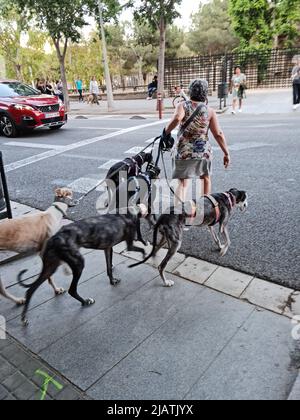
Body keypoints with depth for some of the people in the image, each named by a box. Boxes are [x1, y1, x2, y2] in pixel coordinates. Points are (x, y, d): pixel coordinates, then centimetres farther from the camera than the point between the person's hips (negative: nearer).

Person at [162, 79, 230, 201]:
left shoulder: (183, 106, -1)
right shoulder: (210, 111, 1)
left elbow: (177, 118, -24)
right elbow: (218, 134, -4)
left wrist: (167, 132, -10)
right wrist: (226, 153, 1)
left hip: (184, 152, -1)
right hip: (204, 152, 1)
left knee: (182, 183, 2)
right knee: (206, 178, 24)